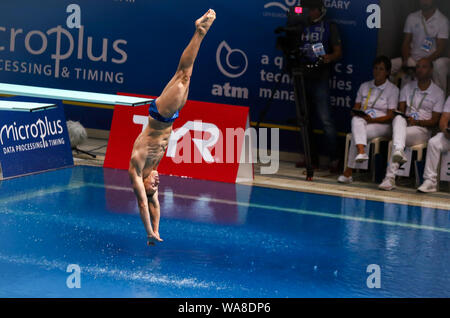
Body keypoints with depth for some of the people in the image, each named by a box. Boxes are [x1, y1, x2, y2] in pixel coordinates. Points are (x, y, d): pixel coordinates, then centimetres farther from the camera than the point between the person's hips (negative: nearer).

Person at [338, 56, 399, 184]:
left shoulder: (393, 89, 4)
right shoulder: (364, 86, 19)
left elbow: (390, 116, -4)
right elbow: (356, 108, 17)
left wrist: (372, 119, -19)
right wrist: (357, 115, -8)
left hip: (382, 125, -4)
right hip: (362, 122, 4)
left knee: (356, 134, -34)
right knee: (356, 120, -36)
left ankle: (348, 172, -37)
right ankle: (361, 152, -58)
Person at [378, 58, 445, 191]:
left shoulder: (438, 93, 6)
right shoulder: (407, 88, 18)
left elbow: (434, 121, 0)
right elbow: (400, 111, 10)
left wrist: (417, 122, -16)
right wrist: (404, 118, -14)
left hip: (422, 129, -3)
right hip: (404, 125, 3)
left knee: (397, 137, -35)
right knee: (398, 119, -34)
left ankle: (390, 177, -46)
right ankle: (399, 152, -59)